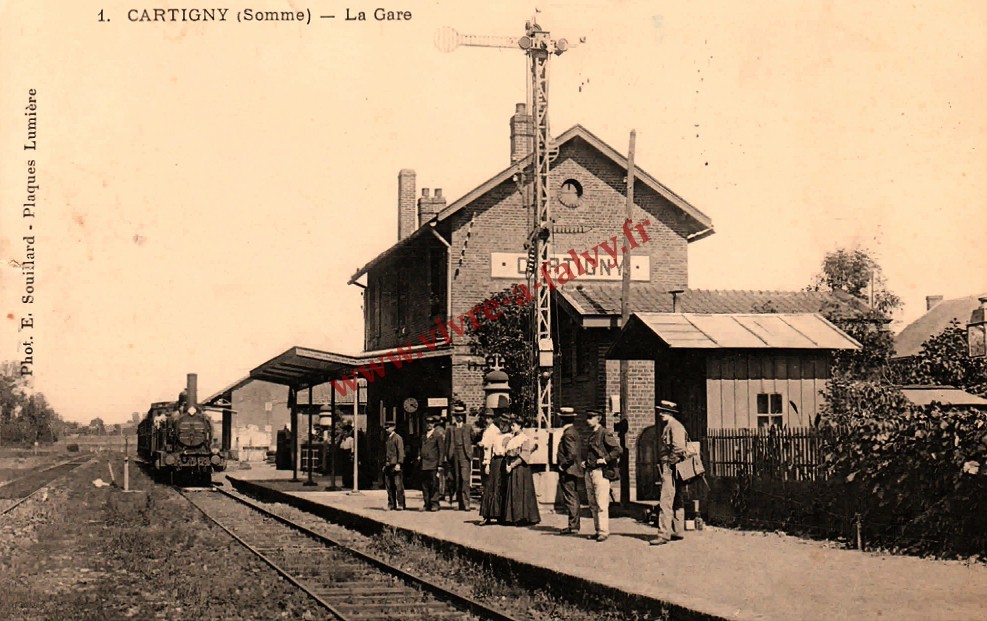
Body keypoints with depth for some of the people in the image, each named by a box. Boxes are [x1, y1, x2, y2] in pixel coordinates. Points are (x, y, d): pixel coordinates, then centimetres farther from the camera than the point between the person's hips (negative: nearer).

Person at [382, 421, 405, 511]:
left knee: (398, 485, -6)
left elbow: (401, 452, -10)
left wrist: (398, 464, -17)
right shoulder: (387, 439, 19)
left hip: (395, 465, -7)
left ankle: (400, 504, -3)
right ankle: (391, 505, 10)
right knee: (389, 486, 6)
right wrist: (384, 464, 18)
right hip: (388, 465, 7)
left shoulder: (397, 438, -4)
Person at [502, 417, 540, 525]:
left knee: (521, 491, -7)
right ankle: (512, 517, 9)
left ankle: (523, 518, -4)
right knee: (510, 492, 5)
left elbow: (524, 456, -13)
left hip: (520, 467, -7)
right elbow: (506, 453, 14)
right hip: (510, 466, 7)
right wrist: (507, 465, -3)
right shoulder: (510, 438, 15)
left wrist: (512, 466, -16)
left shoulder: (525, 438, -6)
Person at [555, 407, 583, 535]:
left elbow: (572, 454, -25)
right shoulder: (575, 432, 15)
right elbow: (579, 453, 19)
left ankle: (573, 526, -7)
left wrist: (563, 465, -16)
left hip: (568, 471, -10)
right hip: (575, 470, 10)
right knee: (574, 499, 13)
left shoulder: (568, 434, -17)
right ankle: (574, 525, 18)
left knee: (570, 499, -8)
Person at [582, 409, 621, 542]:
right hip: (589, 471, 9)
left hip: (600, 472, -9)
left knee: (601, 504, -10)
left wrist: (605, 459, -14)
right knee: (592, 504, 9)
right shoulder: (591, 434, 18)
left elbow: (618, 450, -12)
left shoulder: (604, 433, -8)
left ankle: (603, 531, -8)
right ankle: (598, 529, 14)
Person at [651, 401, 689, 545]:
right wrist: (663, 464, 15)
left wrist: (670, 463, -15)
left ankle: (664, 534, -16)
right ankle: (677, 532, 18)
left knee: (665, 501, -13)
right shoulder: (667, 427, 19)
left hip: (671, 468, -11)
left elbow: (678, 448, -23)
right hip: (667, 469, 11)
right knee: (676, 502, 13)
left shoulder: (675, 426, -12)